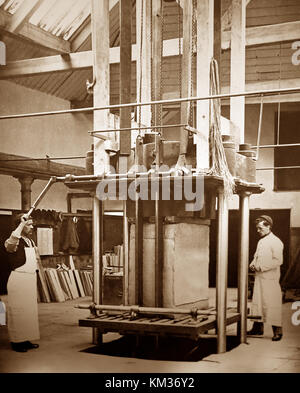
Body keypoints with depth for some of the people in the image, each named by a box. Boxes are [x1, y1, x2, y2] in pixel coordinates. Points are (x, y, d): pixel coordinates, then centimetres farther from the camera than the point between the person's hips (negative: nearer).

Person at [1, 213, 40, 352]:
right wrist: (22, 224, -36)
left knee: (29, 310, 12)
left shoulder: (30, 241, 14)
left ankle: (25, 339, 21)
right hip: (16, 281, -9)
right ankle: (16, 341, 4)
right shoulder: (15, 241, -13)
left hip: (30, 280, 9)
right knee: (17, 311, -5)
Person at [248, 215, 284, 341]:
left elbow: (278, 260, -18)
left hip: (270, 279, -8)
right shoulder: (261, 241, 17)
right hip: (259, 277, 8)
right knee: (257, 302, 10)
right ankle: (258, 328, 19)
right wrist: (253, 264, 6)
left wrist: (261, 267, -18)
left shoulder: (276, 242, -10)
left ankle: (277, 331, 2)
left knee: (271, 304, -5)